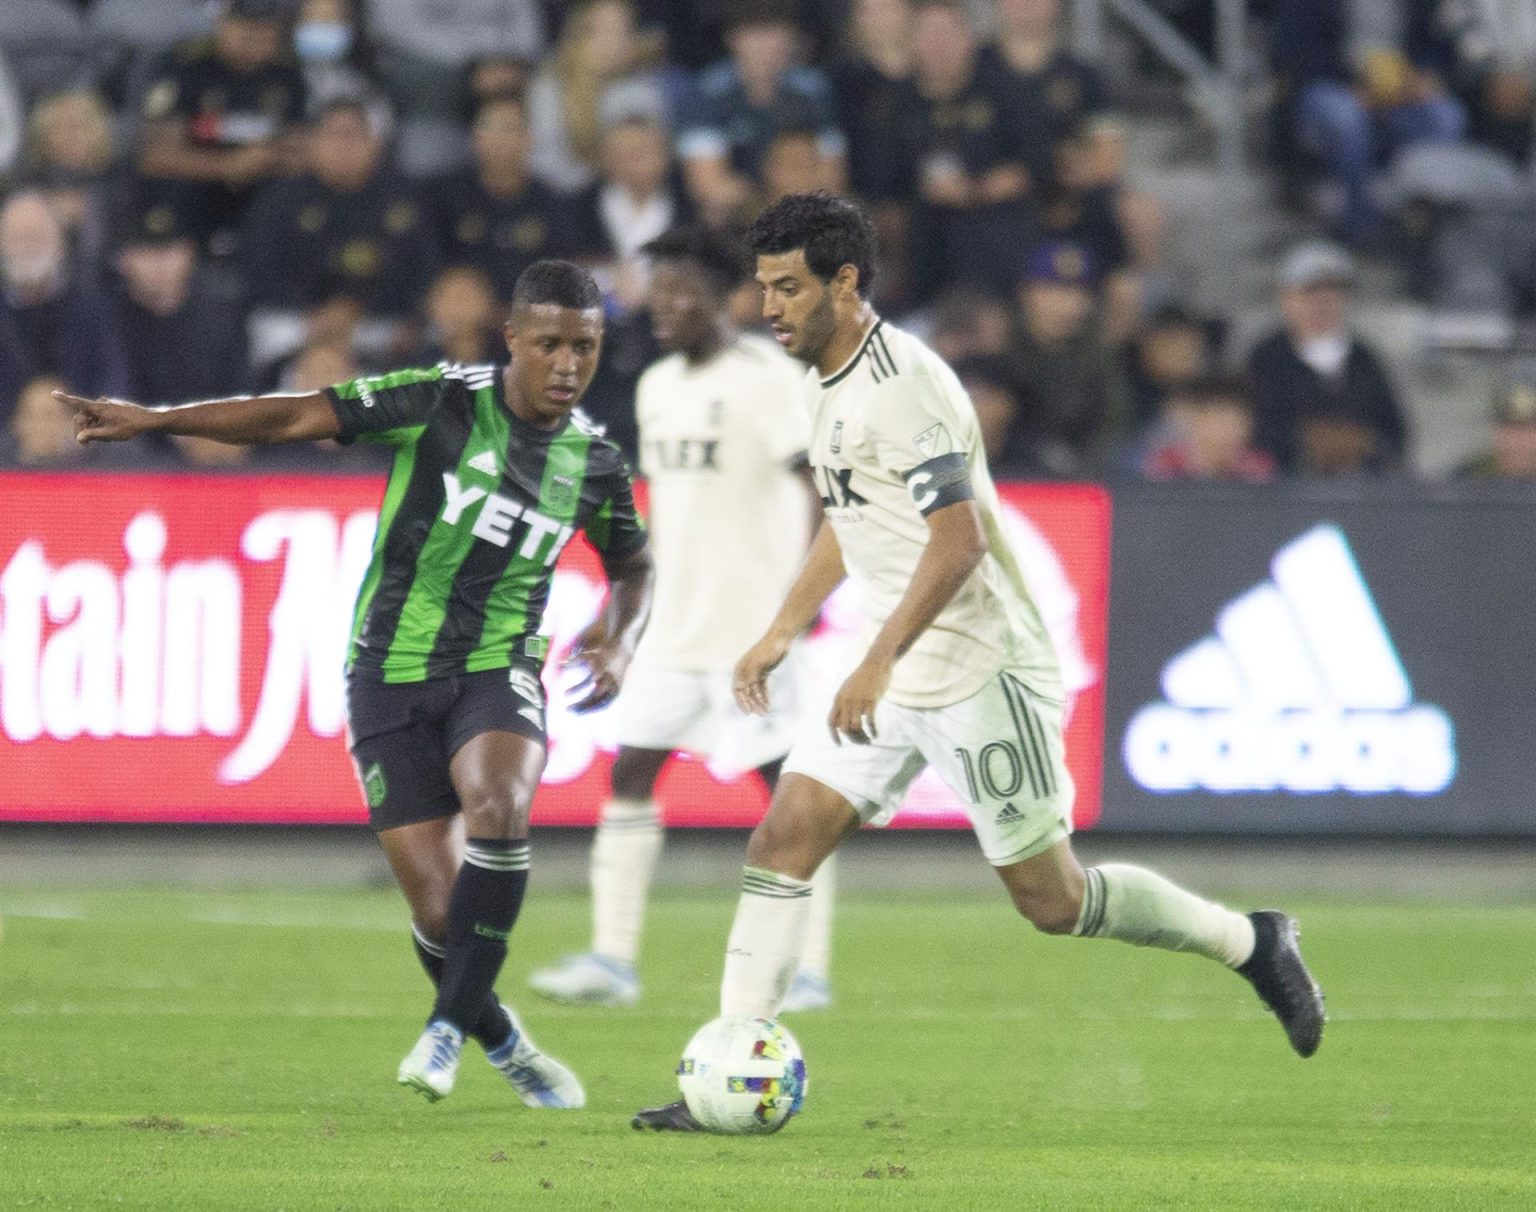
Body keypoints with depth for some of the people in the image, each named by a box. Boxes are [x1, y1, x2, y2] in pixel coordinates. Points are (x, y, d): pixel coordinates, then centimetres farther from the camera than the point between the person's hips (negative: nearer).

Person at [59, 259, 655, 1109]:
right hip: (392, 676, -2)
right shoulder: (444, 402, -10)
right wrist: (152, 419, -20)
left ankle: (450, 1024, -19)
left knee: (500, 805, -31)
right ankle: (503, 1045, 21)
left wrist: (619, 641, 0)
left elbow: (633, 566, 21)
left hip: (497, 669, 2)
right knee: (439, 905, -7)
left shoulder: (593, 463, 1)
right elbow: (296, 418, -13)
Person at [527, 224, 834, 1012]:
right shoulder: (657, 387, 14)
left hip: (753, 621, -8)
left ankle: (809, 971, -2)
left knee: (786, 782, -4)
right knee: (631, 769, 1)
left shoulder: (769, 379, -10)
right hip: (676, 624, 8)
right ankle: (611, 960, 2)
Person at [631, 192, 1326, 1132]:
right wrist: (784, 630, 23)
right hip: (898, 677, 9)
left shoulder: (904, 385, -19)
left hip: (981, 669, -9)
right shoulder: (834, 383, 11)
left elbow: (959, 539, -25)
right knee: (783, 839, -4)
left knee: (1051, 899, -2)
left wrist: (879, 662, -29)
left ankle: (1250, 942, 18)